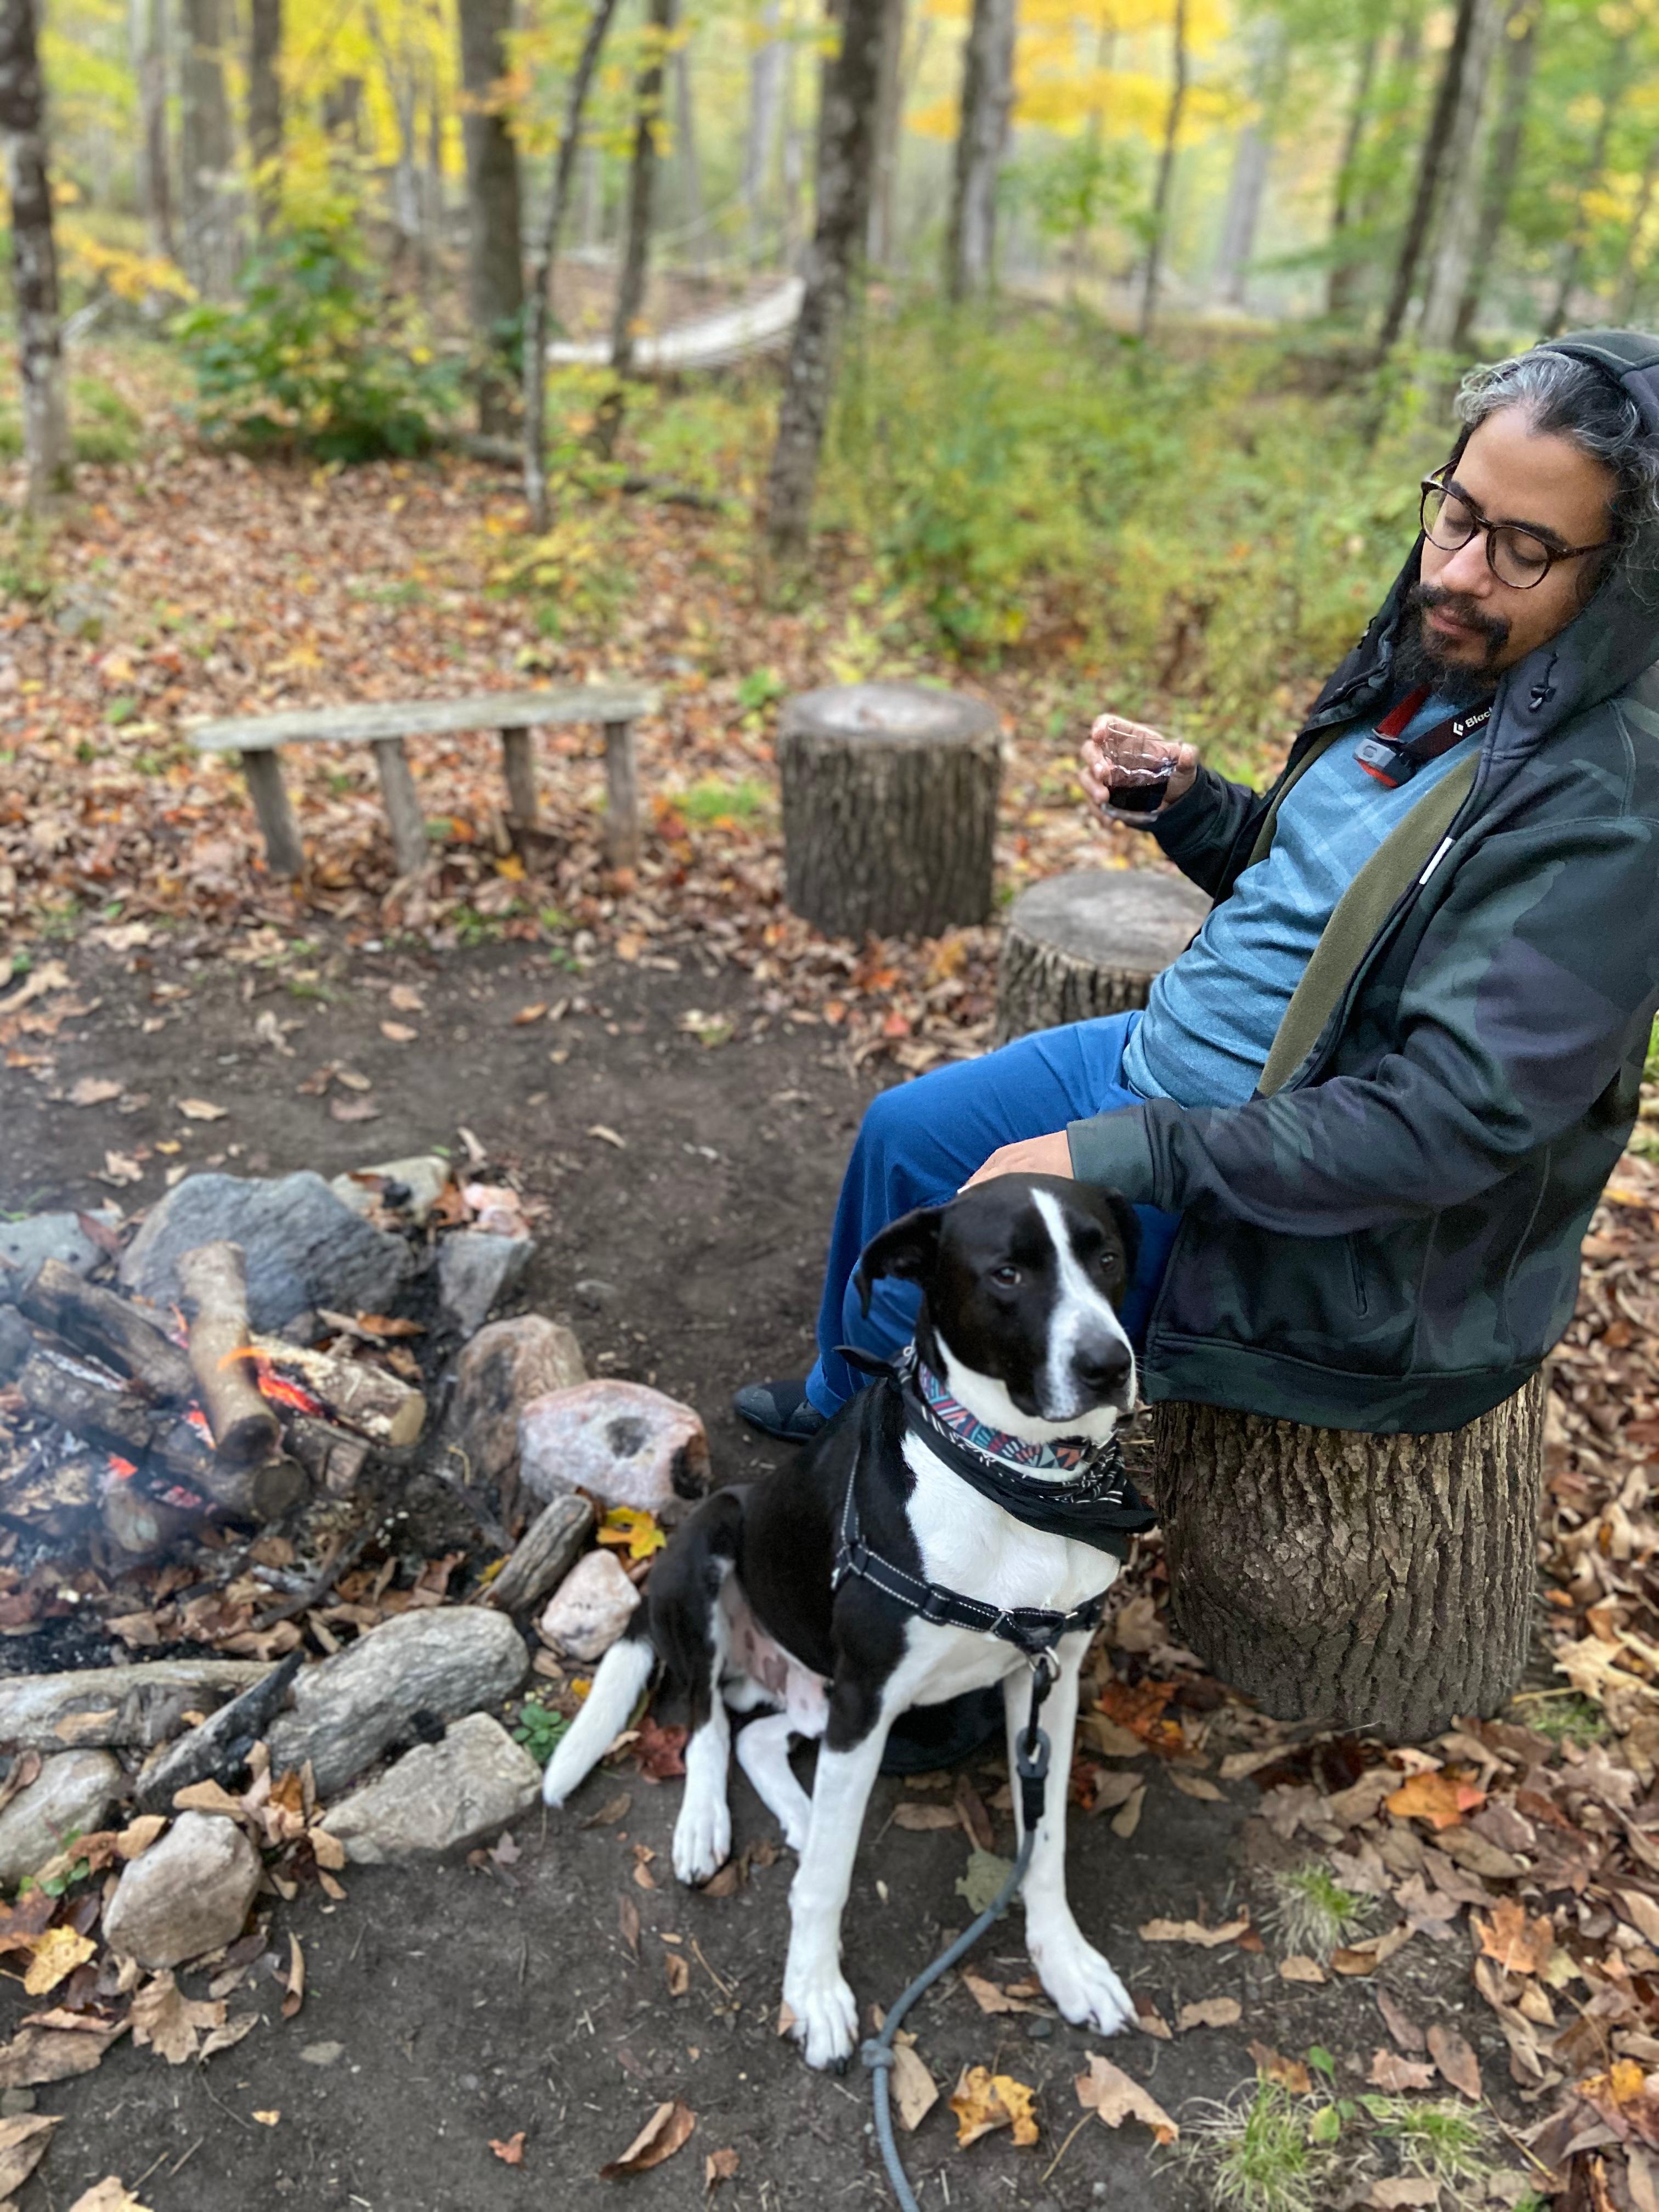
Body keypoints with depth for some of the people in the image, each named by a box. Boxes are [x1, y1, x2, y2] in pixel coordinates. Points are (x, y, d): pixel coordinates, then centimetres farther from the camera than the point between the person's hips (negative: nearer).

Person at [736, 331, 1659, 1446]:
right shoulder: (1433, 665, 0)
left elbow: (1447, 1121, -31)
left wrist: (1127, 1154, -29)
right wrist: (1184, 802, -6)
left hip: (1322, 1233, -8)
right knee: (906, 1133, 14)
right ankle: (846, 1399, 40)